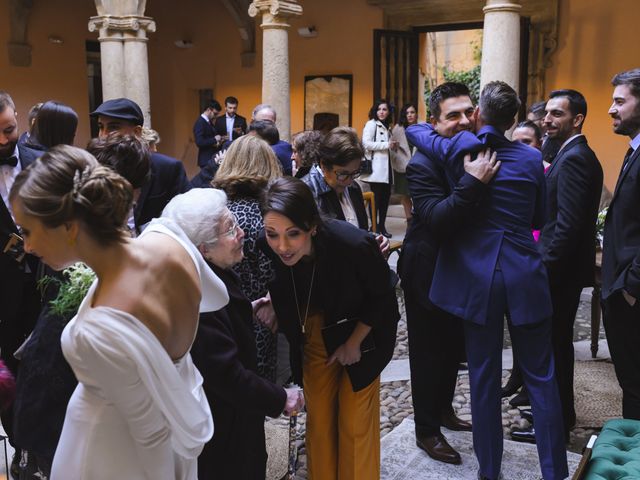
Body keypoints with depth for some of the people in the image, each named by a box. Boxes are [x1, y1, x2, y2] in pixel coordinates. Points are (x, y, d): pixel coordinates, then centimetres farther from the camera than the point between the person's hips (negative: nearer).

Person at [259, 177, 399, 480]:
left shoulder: (353, 244, -34)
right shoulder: (267, 250, -25)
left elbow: (382, 296, -14)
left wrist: (354, 343, -11)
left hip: (360, 334, -2)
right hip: (314, 338, 3)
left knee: (355, 424, 3)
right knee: (319, 422, 9)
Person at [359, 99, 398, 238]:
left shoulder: (385, 127, 22)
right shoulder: (371, 124, -4)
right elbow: (366, 143, -17)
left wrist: (393, 146, 11)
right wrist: (387, 145, -15)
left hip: (385, 167, 8)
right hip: (376, 168, -8)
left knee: (386, 196, 7)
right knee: (376, 197, -7)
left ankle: (381, 226, 16)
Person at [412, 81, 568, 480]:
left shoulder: (461, 148, -4)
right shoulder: (532, 158, 2)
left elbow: (418, 133, 14)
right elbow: (538, 218, 12)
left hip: (477, 276, -1)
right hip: (525, 276, 1)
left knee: (484, 377, 8)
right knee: (541, 377, 10)